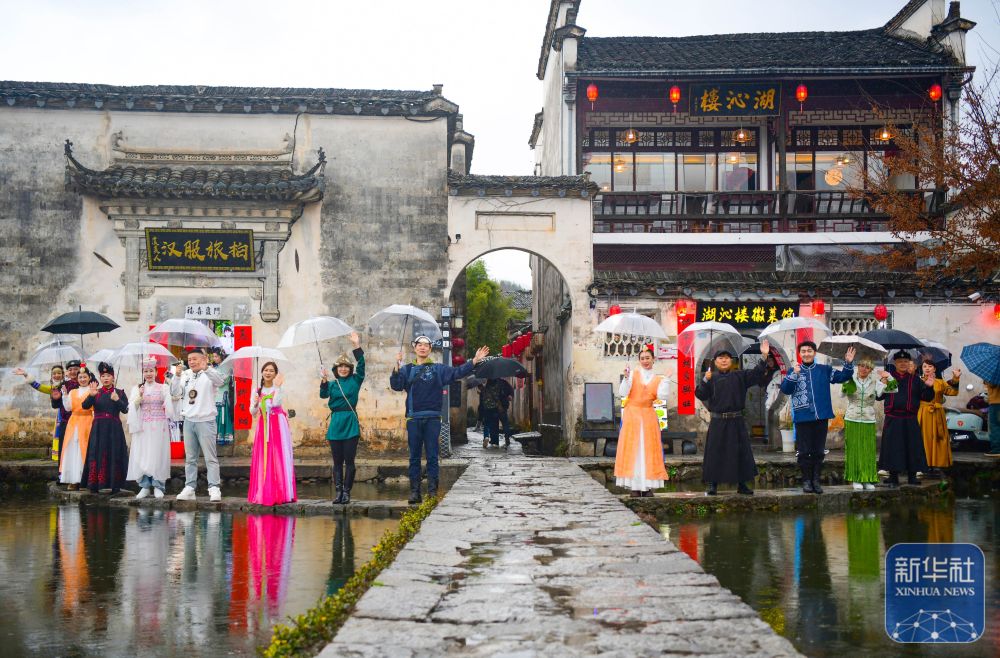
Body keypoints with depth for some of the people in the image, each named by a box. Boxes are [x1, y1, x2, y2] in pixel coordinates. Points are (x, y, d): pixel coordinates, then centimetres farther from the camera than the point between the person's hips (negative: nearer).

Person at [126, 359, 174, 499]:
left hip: (159, 427, -1)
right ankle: (144, 486, 5)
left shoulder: (163, 388, 7)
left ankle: (158, 486, 3)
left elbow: (169, 406, 1)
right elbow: (132, 407, 0)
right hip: (143, 427, 1)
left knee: (158, 455, -3)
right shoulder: (137, 388, 11)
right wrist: (139, 397, -12)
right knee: (142, 455, -2)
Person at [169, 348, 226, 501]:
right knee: (190, 458, 9)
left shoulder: (209, 375, -2)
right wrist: (177, 376, -11)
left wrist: (206, 368, -38)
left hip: (205, 421, -6)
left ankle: (214, 489, -6)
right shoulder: (186, 378, 13)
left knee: (211, 457, -4)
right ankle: (189, 488, 12)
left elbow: (220, 380, -23)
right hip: (189, 421, 6)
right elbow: (175, 393, 4)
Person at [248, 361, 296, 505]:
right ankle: (262, 494, 4)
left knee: (279, 458, -7)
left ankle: (281, 494, -7)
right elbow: (253, 413, 6)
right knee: (263, 460, 0)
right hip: (263, 427, 3)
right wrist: (255, 404, -14)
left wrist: (277, 387, -17)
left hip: (278, 426, -3)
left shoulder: (278, 388, 2)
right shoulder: (257, 391, 11)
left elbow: (276, 403, -17)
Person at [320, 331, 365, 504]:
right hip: (335, 424, 2)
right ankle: (338, 491, 10)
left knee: (349, 460, -2)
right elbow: (323, 395, -7)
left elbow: (361, 365, -8)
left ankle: (346, 492, 3)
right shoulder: (332, 384, 10)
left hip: (350, 424, -2)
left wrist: (357, 346, -17)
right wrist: (324, 381, -25)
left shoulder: (355, 381, 5)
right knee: (337, 461, 6)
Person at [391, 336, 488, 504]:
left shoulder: (438, 369, 9)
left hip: (433, 418, 0)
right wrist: (397, 367, -19)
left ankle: (432, 490, 5)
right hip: (414, 418, 0)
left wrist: (475, 361, -12)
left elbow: (457, 372, 0)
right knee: (414, 456, 4)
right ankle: (414, 491, 8)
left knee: (432, 456, 1)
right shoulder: (407, 369, 9)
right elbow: (396, 385, -4)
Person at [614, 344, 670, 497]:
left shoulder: (658, 379, 9)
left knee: (649, 449, 0)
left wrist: (666, 380, -16)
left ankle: (648, 486, 4)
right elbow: (622, 393, -6)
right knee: (632, 448, -4)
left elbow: (661, 395, -7)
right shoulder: (633, 374, 3)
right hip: (632, 414, -2)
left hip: (648, 416, 2)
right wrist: (626, 377, -18)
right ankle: (634, 486, -2)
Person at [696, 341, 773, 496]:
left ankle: (742, 484, 13)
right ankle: (713, 485, 7)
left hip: (736, 421, 2)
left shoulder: (739, 376, 8)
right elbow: (700, 395, -4)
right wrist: (705, 380, -19)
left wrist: (764, 356, -12)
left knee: (741, 452, 4)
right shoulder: (711, 378, 3)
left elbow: (756, 373, -2)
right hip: (718, 422, -2)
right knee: (715, 453, -1)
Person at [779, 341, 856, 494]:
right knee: (804, 452, 1)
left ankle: (816, 480, 15)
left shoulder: (824, 370, 8)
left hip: (821, 417, 2)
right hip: (802, 418, -2)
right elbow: (785, 389, -10)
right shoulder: (793, 371, 2)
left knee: (819, 451, 7)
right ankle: (806, 481, 9)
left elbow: (842, 377, 8)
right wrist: (794, 374, -22)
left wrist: (849, 364, -8)